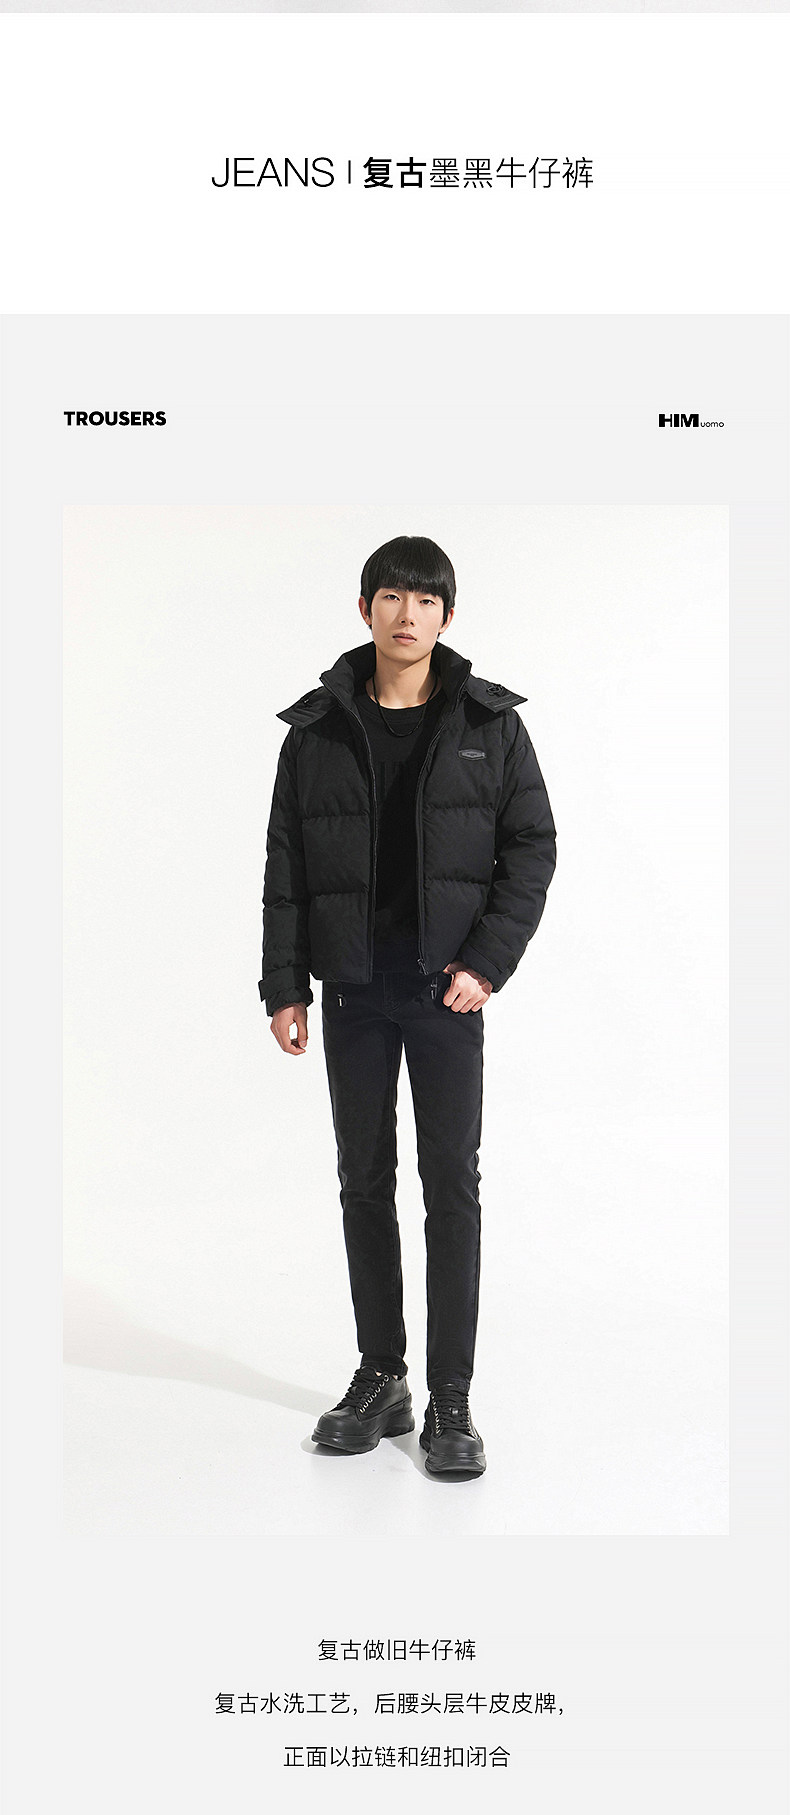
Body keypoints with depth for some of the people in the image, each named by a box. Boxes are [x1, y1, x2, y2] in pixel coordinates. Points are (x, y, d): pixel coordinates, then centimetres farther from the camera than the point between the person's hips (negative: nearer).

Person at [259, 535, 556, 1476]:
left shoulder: (489, 722, 1)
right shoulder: (317, 728, 5)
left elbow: (532, 847, -1)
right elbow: (286, 866, 5)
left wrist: (487, 962, -12)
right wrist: (283, 985, 0)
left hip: (448, 987, -2)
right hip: (352, 991, 2)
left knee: (452, 1185, 0)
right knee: (364, 1180, 9)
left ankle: (450, 1400, 10)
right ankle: (379, 1377, 23)